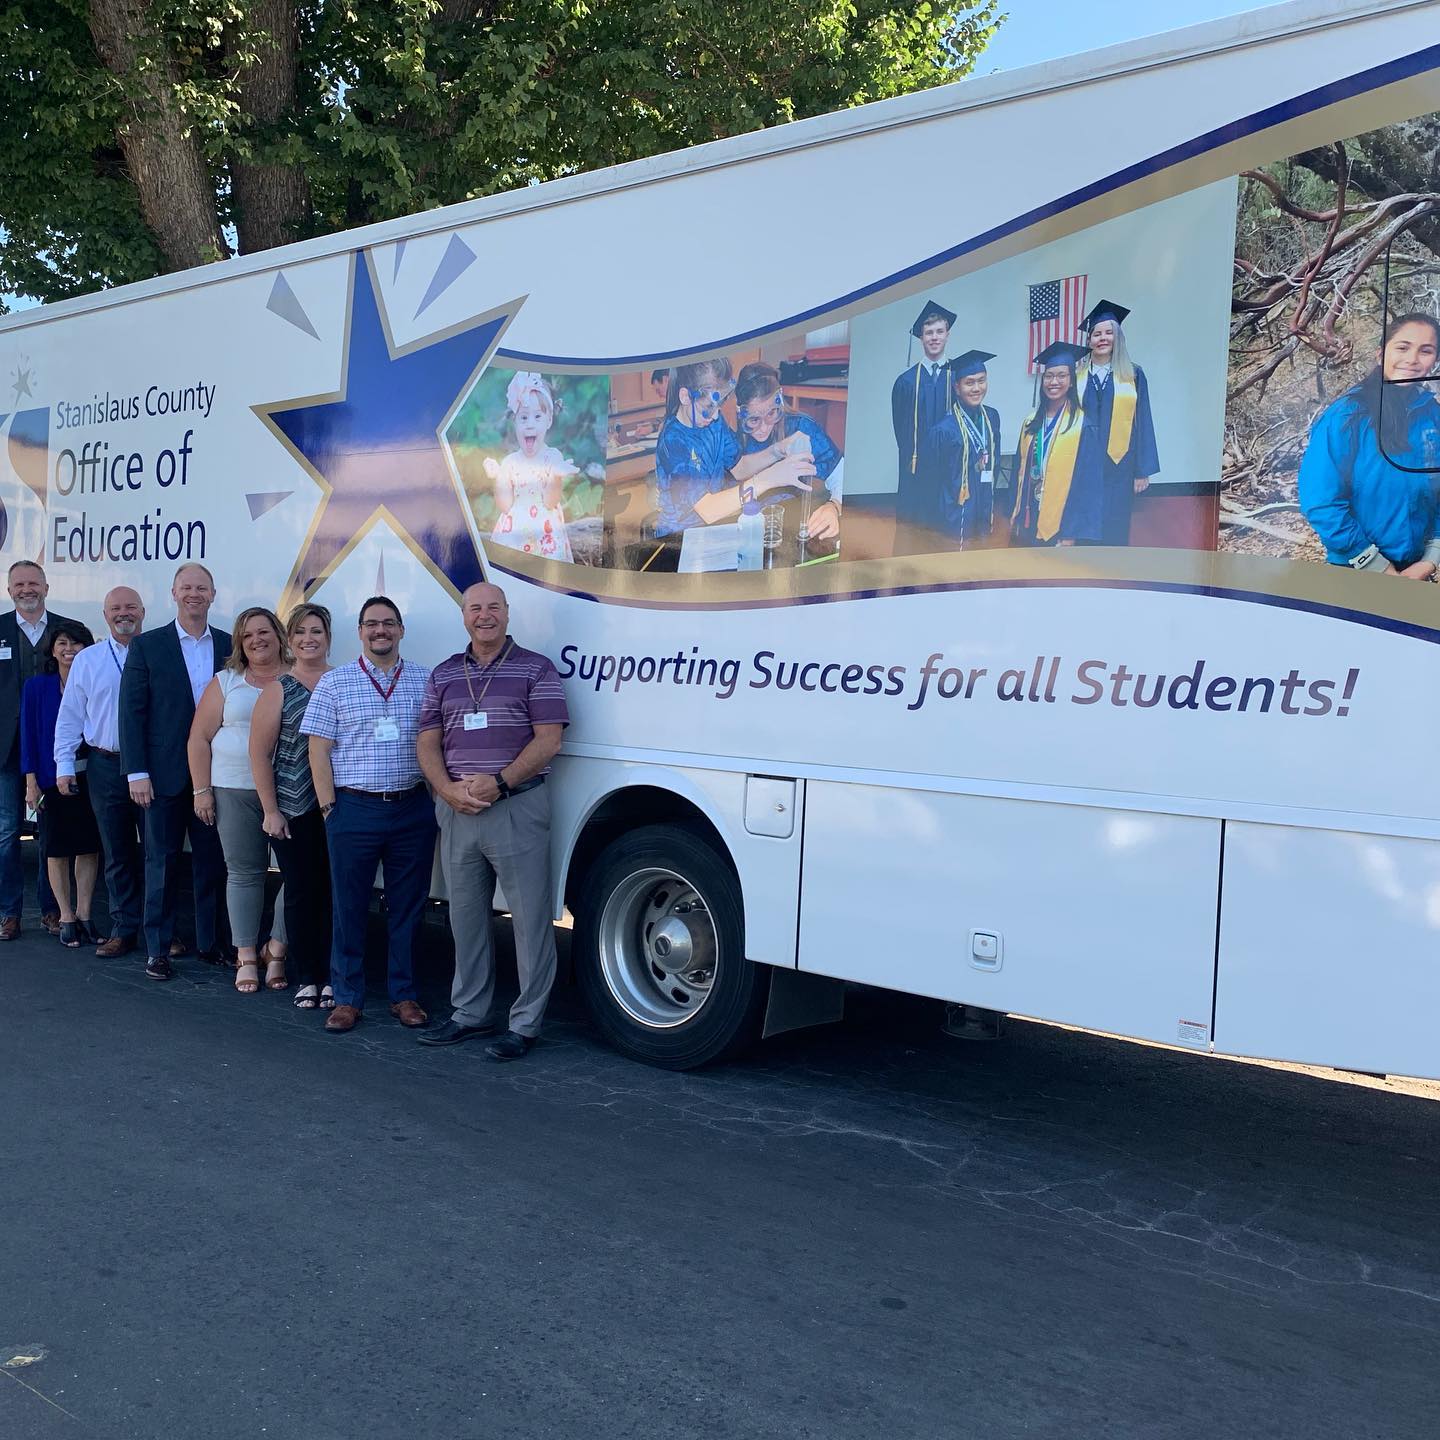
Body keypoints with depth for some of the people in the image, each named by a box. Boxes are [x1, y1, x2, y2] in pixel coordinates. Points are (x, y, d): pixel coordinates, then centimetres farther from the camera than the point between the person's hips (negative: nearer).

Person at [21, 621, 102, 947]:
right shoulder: (37, 687, 0)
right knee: (57, 850, 4)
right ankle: (66, 918, 13)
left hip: (90, 776, 1)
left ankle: (84, 915, 14)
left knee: (89, 848, 4)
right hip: (52, 779, -1)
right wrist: (31, 781, -5)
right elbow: (28, 736, 0)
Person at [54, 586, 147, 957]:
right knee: (117, 853, 9)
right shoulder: (87, 660, 8)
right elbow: (69, 716, 9)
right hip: (105, 766, 2)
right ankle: (123, 929, 17)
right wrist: (64, 765, 3)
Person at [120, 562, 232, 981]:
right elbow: (132, 711, -3)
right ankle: (158, 947, 15)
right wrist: (137, 772, -10)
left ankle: (210, 941, 20)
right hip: (165, 774, -2)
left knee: (212, 861, 8)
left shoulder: (228, 646, 6)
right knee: (162, 861, 6)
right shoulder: (147, 645, -1)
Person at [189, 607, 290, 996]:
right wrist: (201, 791, 1)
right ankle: (246, 957, 13)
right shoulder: (225, 683, 9)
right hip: (235, 792, 1)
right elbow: (200, 737, 8)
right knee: (244, 873, 4)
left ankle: (278, 953, 8)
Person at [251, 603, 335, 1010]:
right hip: (294, 811, -1)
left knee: (334, 891, 2)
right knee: (302, 893, 3)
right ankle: (309, 976, 15)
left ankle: (332, 976, 13)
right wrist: (270, 811, -5)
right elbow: (259, 753, 0)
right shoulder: (279, 690, 1)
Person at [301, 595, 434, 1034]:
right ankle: (347, 998, 15)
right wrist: (329, 807, -3)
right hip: (354, 810, -1)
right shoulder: (334, 683, 4)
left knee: (408, 907, 7)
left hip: (413, 810, 1)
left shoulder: (426, 681, 7)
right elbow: (319, 750, 2)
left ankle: (404, 995, 19)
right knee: (349, 908, 4)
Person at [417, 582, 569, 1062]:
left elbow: (548, 740, -7)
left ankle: (525, 1023, 5)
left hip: (517, 808, -5)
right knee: (465, 916, 12)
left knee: (531, 917, -3)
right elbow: (428, 743, 11)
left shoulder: (535, 669, 0)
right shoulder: (443, 675, 14)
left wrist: (497, 781, -16)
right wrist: (450, 790, -7)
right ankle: (469, 1014, 24)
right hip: (456, 810, 5)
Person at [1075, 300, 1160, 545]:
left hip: (1118, 468, -1)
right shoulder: (1077, 375, 7)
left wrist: (1143, 471, -2)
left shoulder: (1133, 375, 4)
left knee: (1114, 533, 2)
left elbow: (1143, 424, 3)